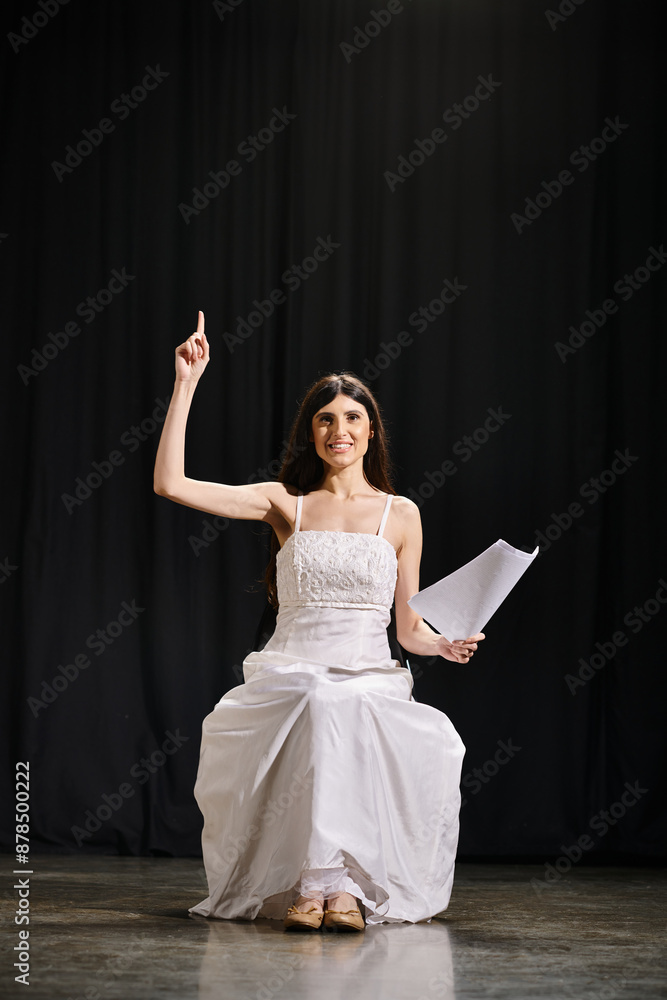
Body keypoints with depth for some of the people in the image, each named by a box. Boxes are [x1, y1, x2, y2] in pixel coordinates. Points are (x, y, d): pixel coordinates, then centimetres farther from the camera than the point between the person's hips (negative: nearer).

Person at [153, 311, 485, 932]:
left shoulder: (400, 514, 12)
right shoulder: (286, 504, 10)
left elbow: (409, 629, 14)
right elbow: (170, 484, 0)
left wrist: (446, 644, -8)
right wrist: (186, 385, -1)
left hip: (371, 681, 1)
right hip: (288, 678, -1)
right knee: (319, 711, -37)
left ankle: (341, 882, -30)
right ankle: (325, 881, -32)